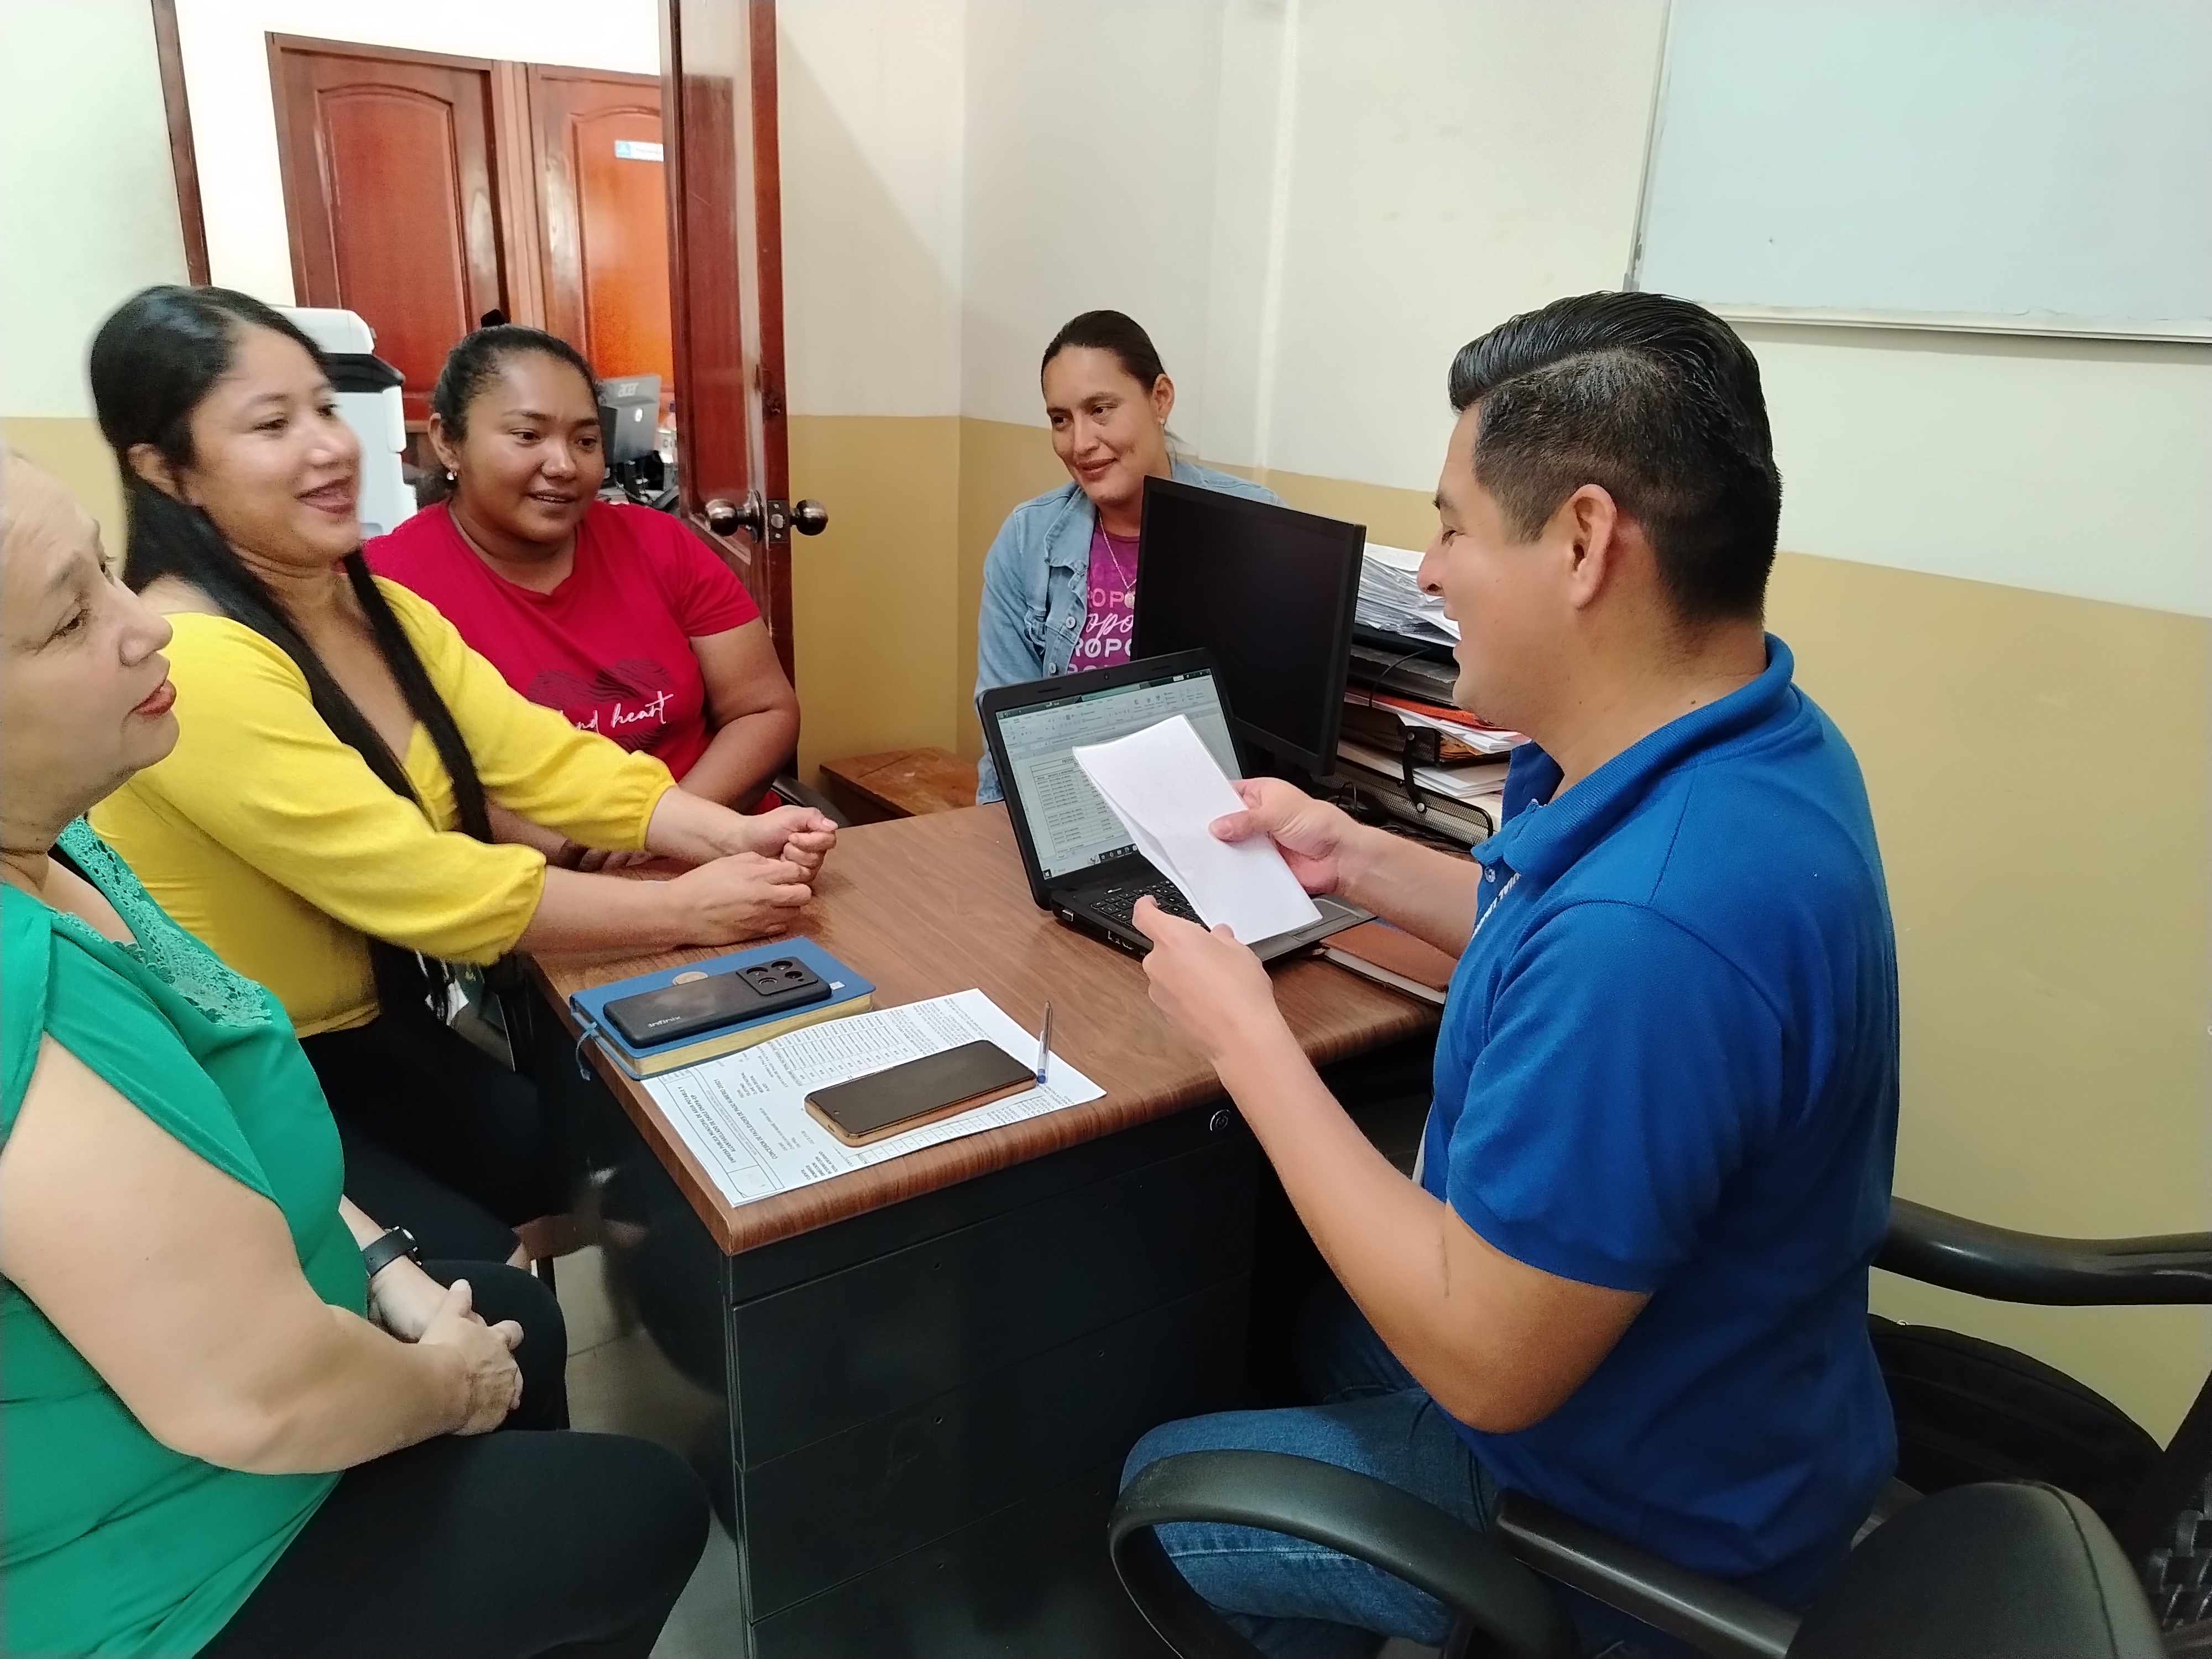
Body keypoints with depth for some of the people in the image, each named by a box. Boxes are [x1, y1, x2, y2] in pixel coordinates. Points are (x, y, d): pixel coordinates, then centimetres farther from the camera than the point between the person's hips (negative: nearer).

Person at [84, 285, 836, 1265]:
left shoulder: (381, 612, 3)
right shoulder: (188, 662, -27)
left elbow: (547, 762, -5)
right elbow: (427, 886, -29)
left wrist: (731, 836, -20)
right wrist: (687, 909, -25)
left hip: (377, 1030, 8)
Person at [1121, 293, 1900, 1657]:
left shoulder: (1654, 919, -42)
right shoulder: (1752, 742, -8)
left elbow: (1484, 1365, -32)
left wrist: (1248, 1038, -25)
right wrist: (1362, 861, 4)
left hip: (1651, 1519, -8)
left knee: (1160, 1486, 12)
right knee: (1323, 1324, 31)